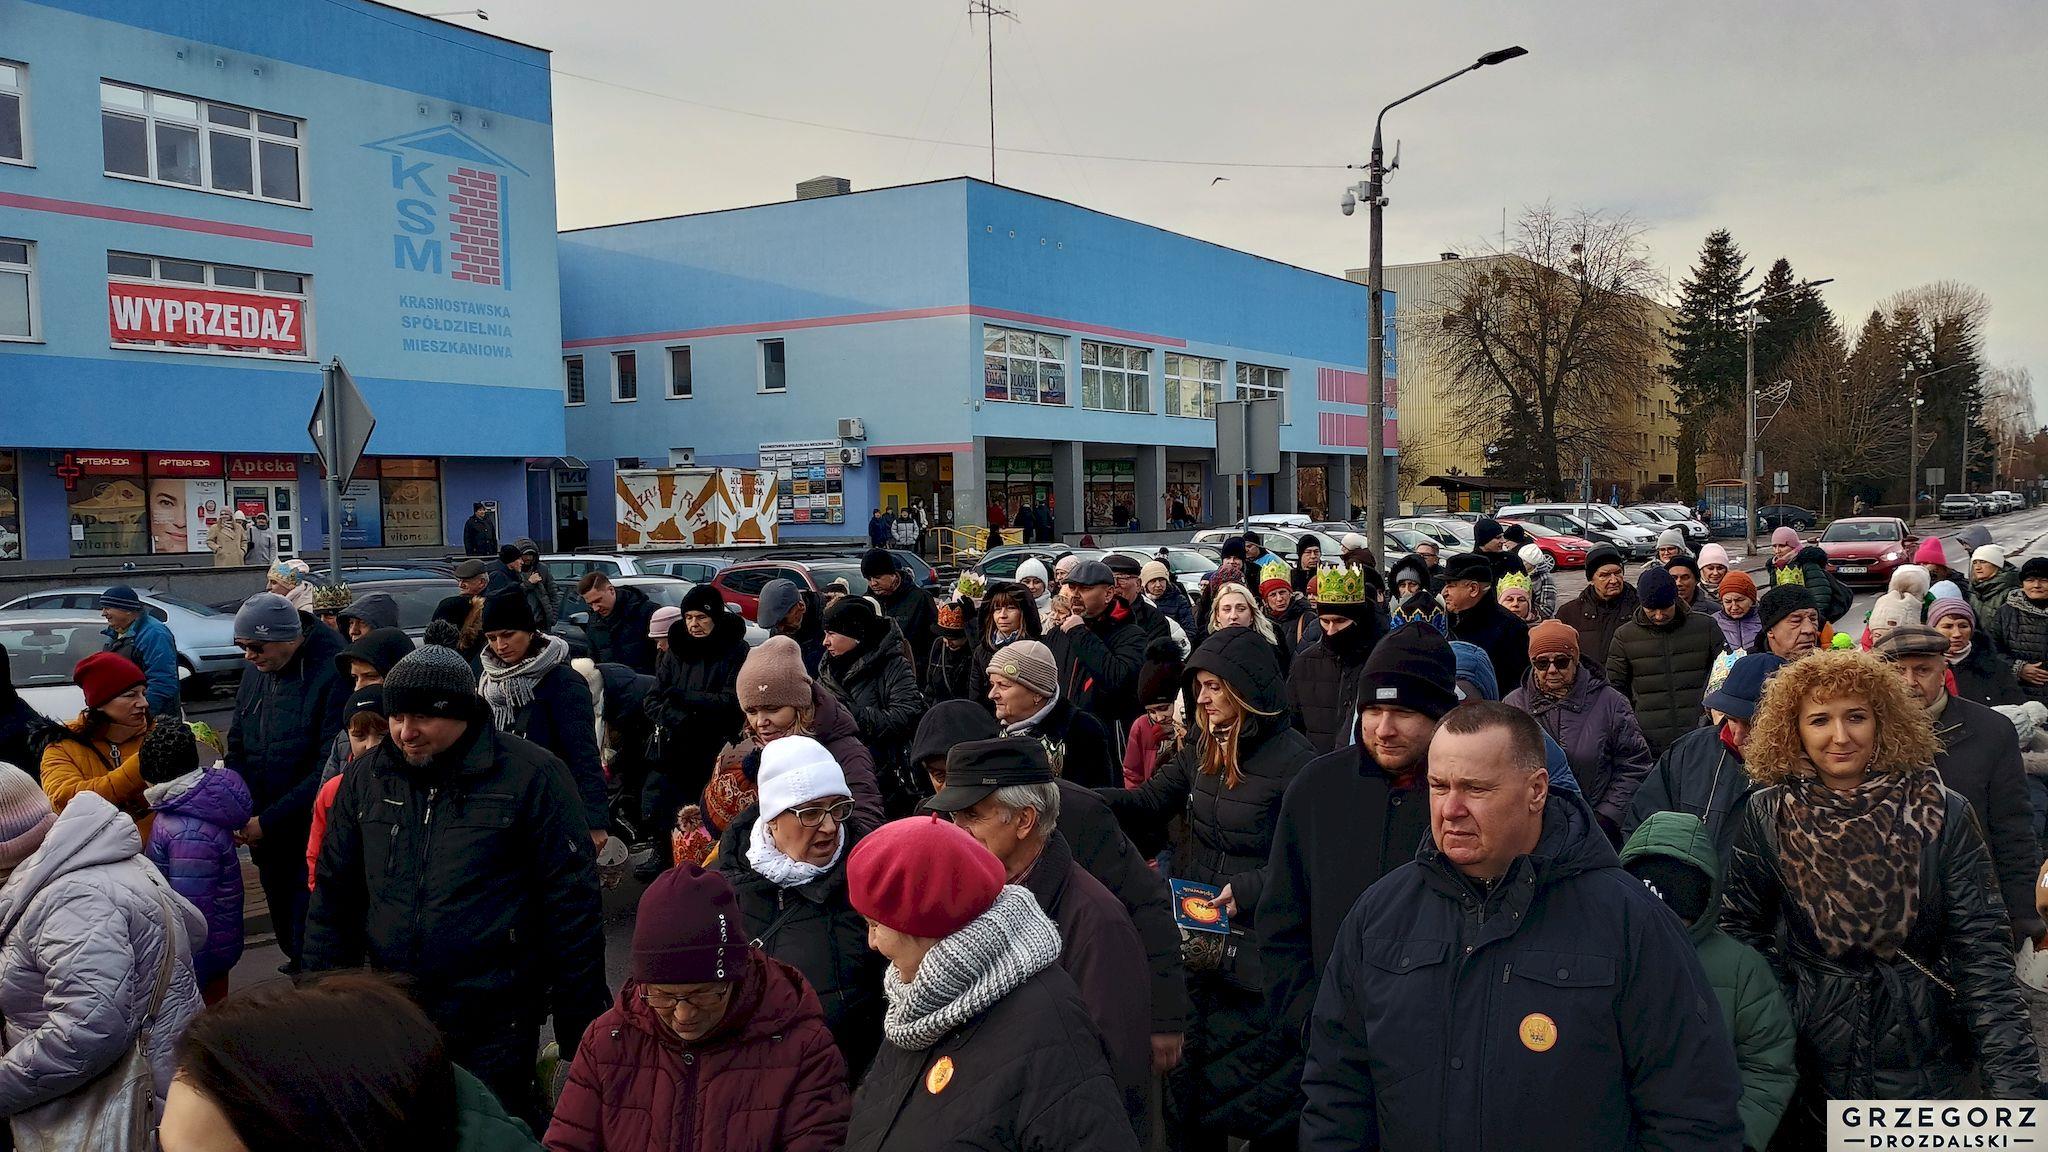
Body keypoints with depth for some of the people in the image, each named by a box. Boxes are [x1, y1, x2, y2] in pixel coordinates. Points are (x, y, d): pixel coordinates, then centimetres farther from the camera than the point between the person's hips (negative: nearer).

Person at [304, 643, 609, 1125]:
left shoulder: (530, 775, -10)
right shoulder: (366, 777, 4)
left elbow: (572, 901, -8)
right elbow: (334, 896, 12)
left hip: (495, 1028, -4)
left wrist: (580, 1028, -7)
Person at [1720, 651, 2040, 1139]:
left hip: (1924, 1058, 0)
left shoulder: (1944, 815, -7)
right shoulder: (1767, 817, -5)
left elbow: (1981, 953, -10)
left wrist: (2013, 1080, -17)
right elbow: (1741, 934, -1)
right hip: (1809, 1057, 0)